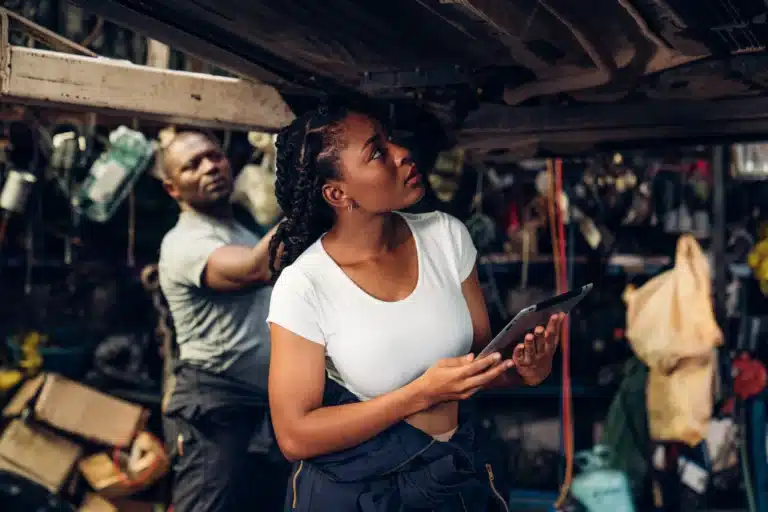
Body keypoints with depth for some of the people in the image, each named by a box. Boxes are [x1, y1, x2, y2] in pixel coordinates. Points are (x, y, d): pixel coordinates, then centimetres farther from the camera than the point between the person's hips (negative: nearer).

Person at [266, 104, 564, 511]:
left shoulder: (447, 235, -7)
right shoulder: (303, 287, -20)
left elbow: (481, 350, 3)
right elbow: (295, 436, -18)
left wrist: (522, 368, -20)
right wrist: (422, 394, -25)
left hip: (465, 472, 5)